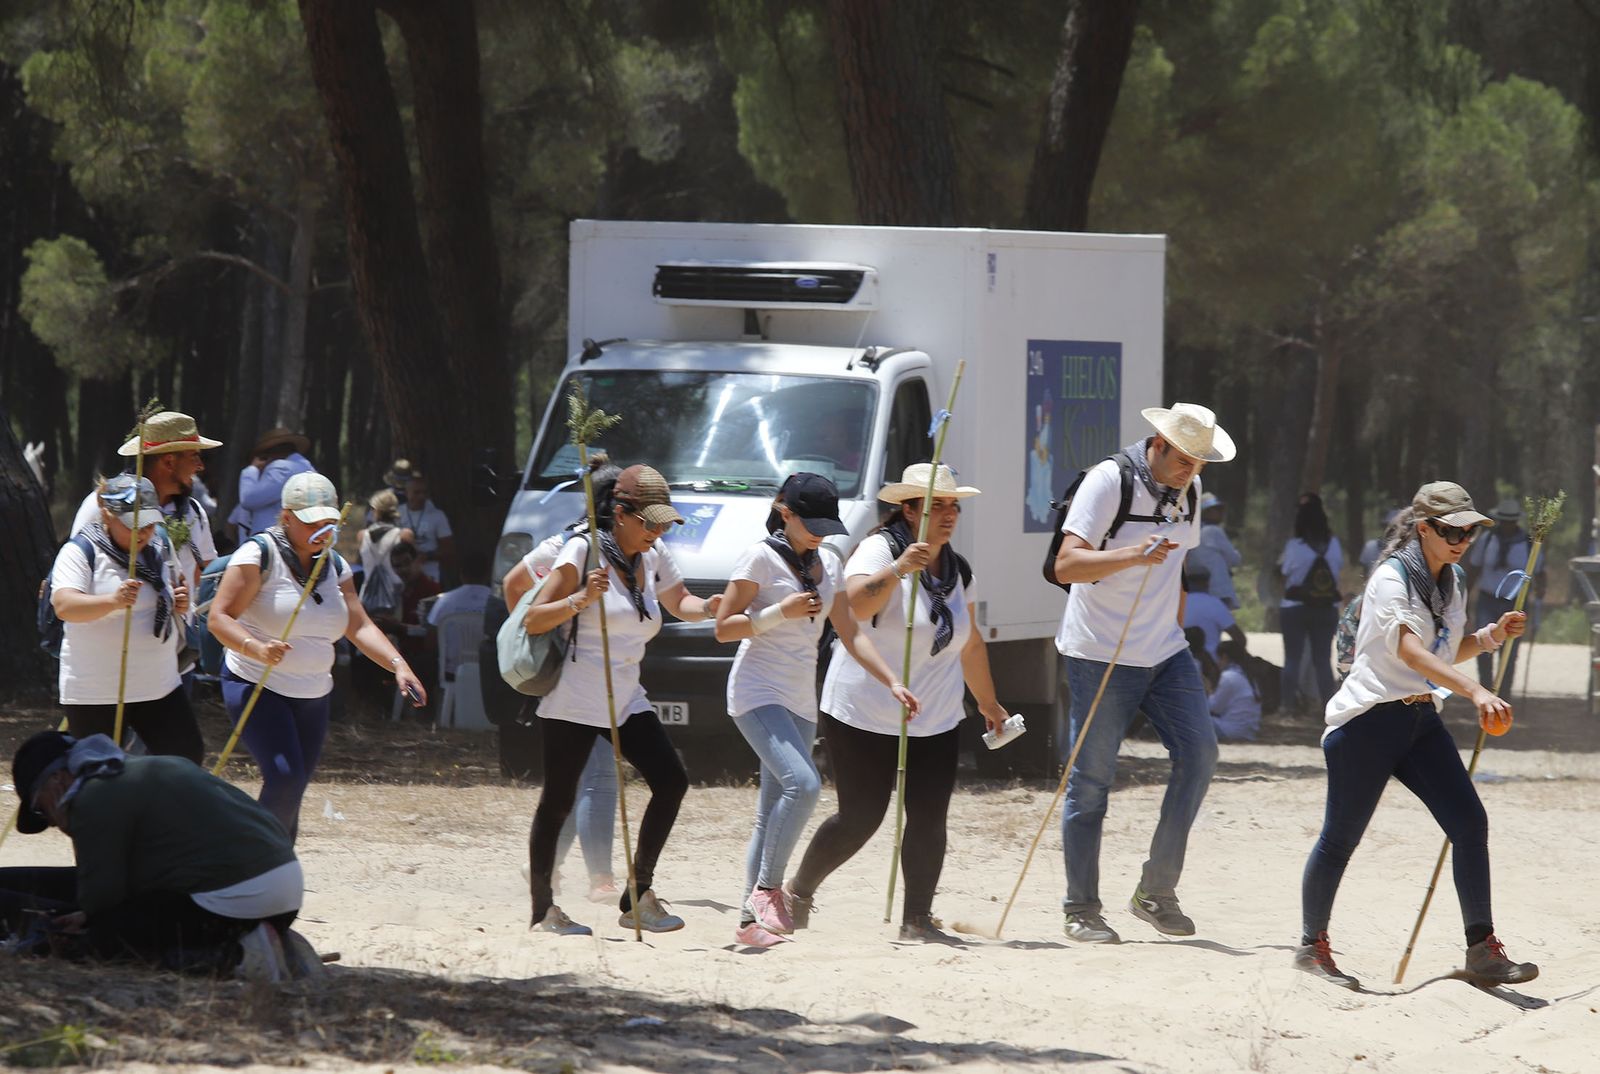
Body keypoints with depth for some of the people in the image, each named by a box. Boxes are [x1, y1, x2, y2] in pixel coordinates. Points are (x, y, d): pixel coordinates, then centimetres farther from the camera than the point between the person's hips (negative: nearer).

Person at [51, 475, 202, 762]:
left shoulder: (159, 548, 10)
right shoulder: (80, 552, -11)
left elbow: (172, 593, 30)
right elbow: (64, 606, -27)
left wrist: (181, 603, 4)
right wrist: (113, 601, -45)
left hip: (159, 685, 6)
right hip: (95, 693, -6)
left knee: (188, 755, 3)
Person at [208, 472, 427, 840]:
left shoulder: (334, 566, 9)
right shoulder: (260, 555, -12)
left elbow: (359, 626, 3)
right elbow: (219, 617, -18)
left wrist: (399, 665, -14)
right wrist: (256, 649, -37)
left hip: (312, 695, 7)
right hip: (257, 686, -7)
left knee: (289, 794, 9)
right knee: (285, 778, -22)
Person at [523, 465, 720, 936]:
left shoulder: (653, 560, 10)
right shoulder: (583, 552, -10)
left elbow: (679, 603, 27)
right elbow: (534, 621, -12)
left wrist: (707, 607, 4)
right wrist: (581, 599, -28)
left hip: (626, 699, 7)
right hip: (574, 699, -7)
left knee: (671, 781, -6)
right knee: (558, 802, -3)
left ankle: (639, 896, 1)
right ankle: (542, 907, 7)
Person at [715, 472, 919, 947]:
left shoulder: (827, 567, 14)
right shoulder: (762, 558, -6)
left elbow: (850, 634, 16)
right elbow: (723, 627, -8)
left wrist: (892, 682, 6)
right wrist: (779, 612, -19)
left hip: (801, 703, 7)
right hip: (758, 693, -7)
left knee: (773, 813, 4)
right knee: (802, 783, -25)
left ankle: (752, 918, 4)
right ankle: (767, 889, -18)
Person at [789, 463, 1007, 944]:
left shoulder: (957, 570, 11)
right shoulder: (879, 550, -11)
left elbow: (971, 643, 24)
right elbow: (857, 604, -31)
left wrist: (987, 702, 30)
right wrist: (897, 570, -45)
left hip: (935, 720, 6)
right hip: (864, 716, -6)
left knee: (929, 819, -4)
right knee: (860, 818, -3)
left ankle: (917, 919, 2)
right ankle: (798, 893, 18)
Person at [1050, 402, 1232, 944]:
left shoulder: (1188, 489, 9)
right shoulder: (1109, 482, -13)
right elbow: (1066, 564, -22)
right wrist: (1133, 555, -35)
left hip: (1164, 654, 6)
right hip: (1100, 654, -6)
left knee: (1199, 752, -7)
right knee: (1091, 779, -2)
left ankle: (1157, 891, 2)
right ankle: (1081, 911, 6)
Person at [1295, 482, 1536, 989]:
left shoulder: (1451, 583, 10)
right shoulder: (1392, 580, -16)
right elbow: (1410, 651, -31)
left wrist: (1491, 636, 1)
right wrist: (1474, 691, -43)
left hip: (1420, 719, 7)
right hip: (1369, 719, -7)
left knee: (1470, 822, -6)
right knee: (1340, 837, 0)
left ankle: (1481, 949, -3)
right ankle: (1312, 946, 16)